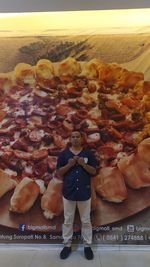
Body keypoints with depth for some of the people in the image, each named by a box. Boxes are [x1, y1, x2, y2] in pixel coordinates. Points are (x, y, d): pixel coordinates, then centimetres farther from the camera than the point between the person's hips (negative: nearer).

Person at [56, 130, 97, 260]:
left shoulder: (88, 153, -1)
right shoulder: (64, 154, 0)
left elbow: (94, 171, -2)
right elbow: (59, 172, 0)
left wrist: (83, 164, -18)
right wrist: (69, 164, -17)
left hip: (84, 192, 0)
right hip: (68, 192, 1)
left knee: (86, 220, 12)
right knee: (68, 220, 13)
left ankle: (87, 245, 29)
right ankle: (67, 245, 30)